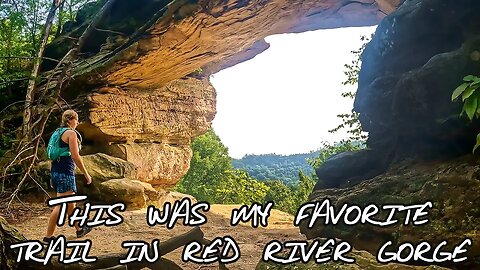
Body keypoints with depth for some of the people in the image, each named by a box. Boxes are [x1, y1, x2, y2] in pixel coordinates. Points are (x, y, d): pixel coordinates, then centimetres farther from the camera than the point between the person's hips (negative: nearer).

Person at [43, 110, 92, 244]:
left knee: (71, 203, 20)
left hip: (55, 172, 10)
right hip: (65, 173, -10)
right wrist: (86, 174, -10)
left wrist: (53, 177, 24)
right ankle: (48, 237, -1)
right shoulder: (71, 133, -10)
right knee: (61, 205, -5)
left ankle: (79, 229, 34)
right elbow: (75, 156, -16)